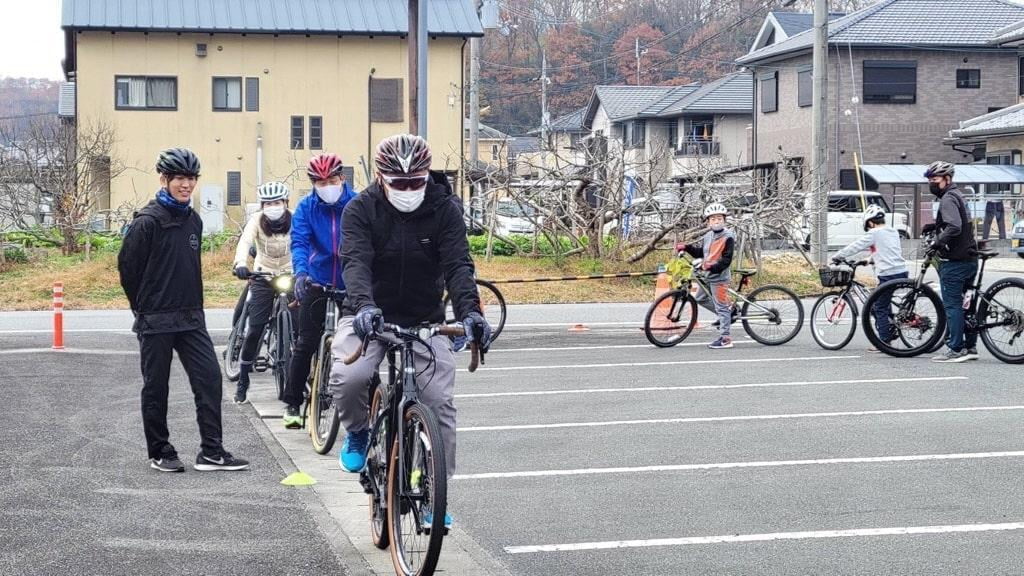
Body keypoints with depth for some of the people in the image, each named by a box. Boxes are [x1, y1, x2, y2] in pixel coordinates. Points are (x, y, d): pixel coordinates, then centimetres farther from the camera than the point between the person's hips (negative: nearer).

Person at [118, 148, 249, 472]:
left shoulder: (193, 221, 10)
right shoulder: (148, 221, -11)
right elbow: (127, 266, -6)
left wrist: (194, 306, 14)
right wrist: (144, 307, 4)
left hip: (190, 317, 6)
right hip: (156, 321, -6)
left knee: (209, 377, -2)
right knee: (156, 387, 5)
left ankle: (211, 452, 2)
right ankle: (160, 452, 16)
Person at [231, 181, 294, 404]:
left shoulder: (294, 220, -13)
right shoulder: (257, 220, -14)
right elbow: (245, 242, -29)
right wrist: (240, 264, -48)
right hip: (263, 278, 0)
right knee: (254, 331, -8)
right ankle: (243, 381, 4)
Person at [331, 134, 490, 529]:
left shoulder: (444, 211, -9)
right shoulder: (361, 210, -12)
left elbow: (458, 265, -19)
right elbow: (356, 262, -25)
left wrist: (469, 311, -38)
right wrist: (364, 305, -45)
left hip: (425, 320, 1)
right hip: (369, 316, -1)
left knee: (440, 403, -9)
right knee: (347, 378, -29)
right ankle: (358, 433, 5)